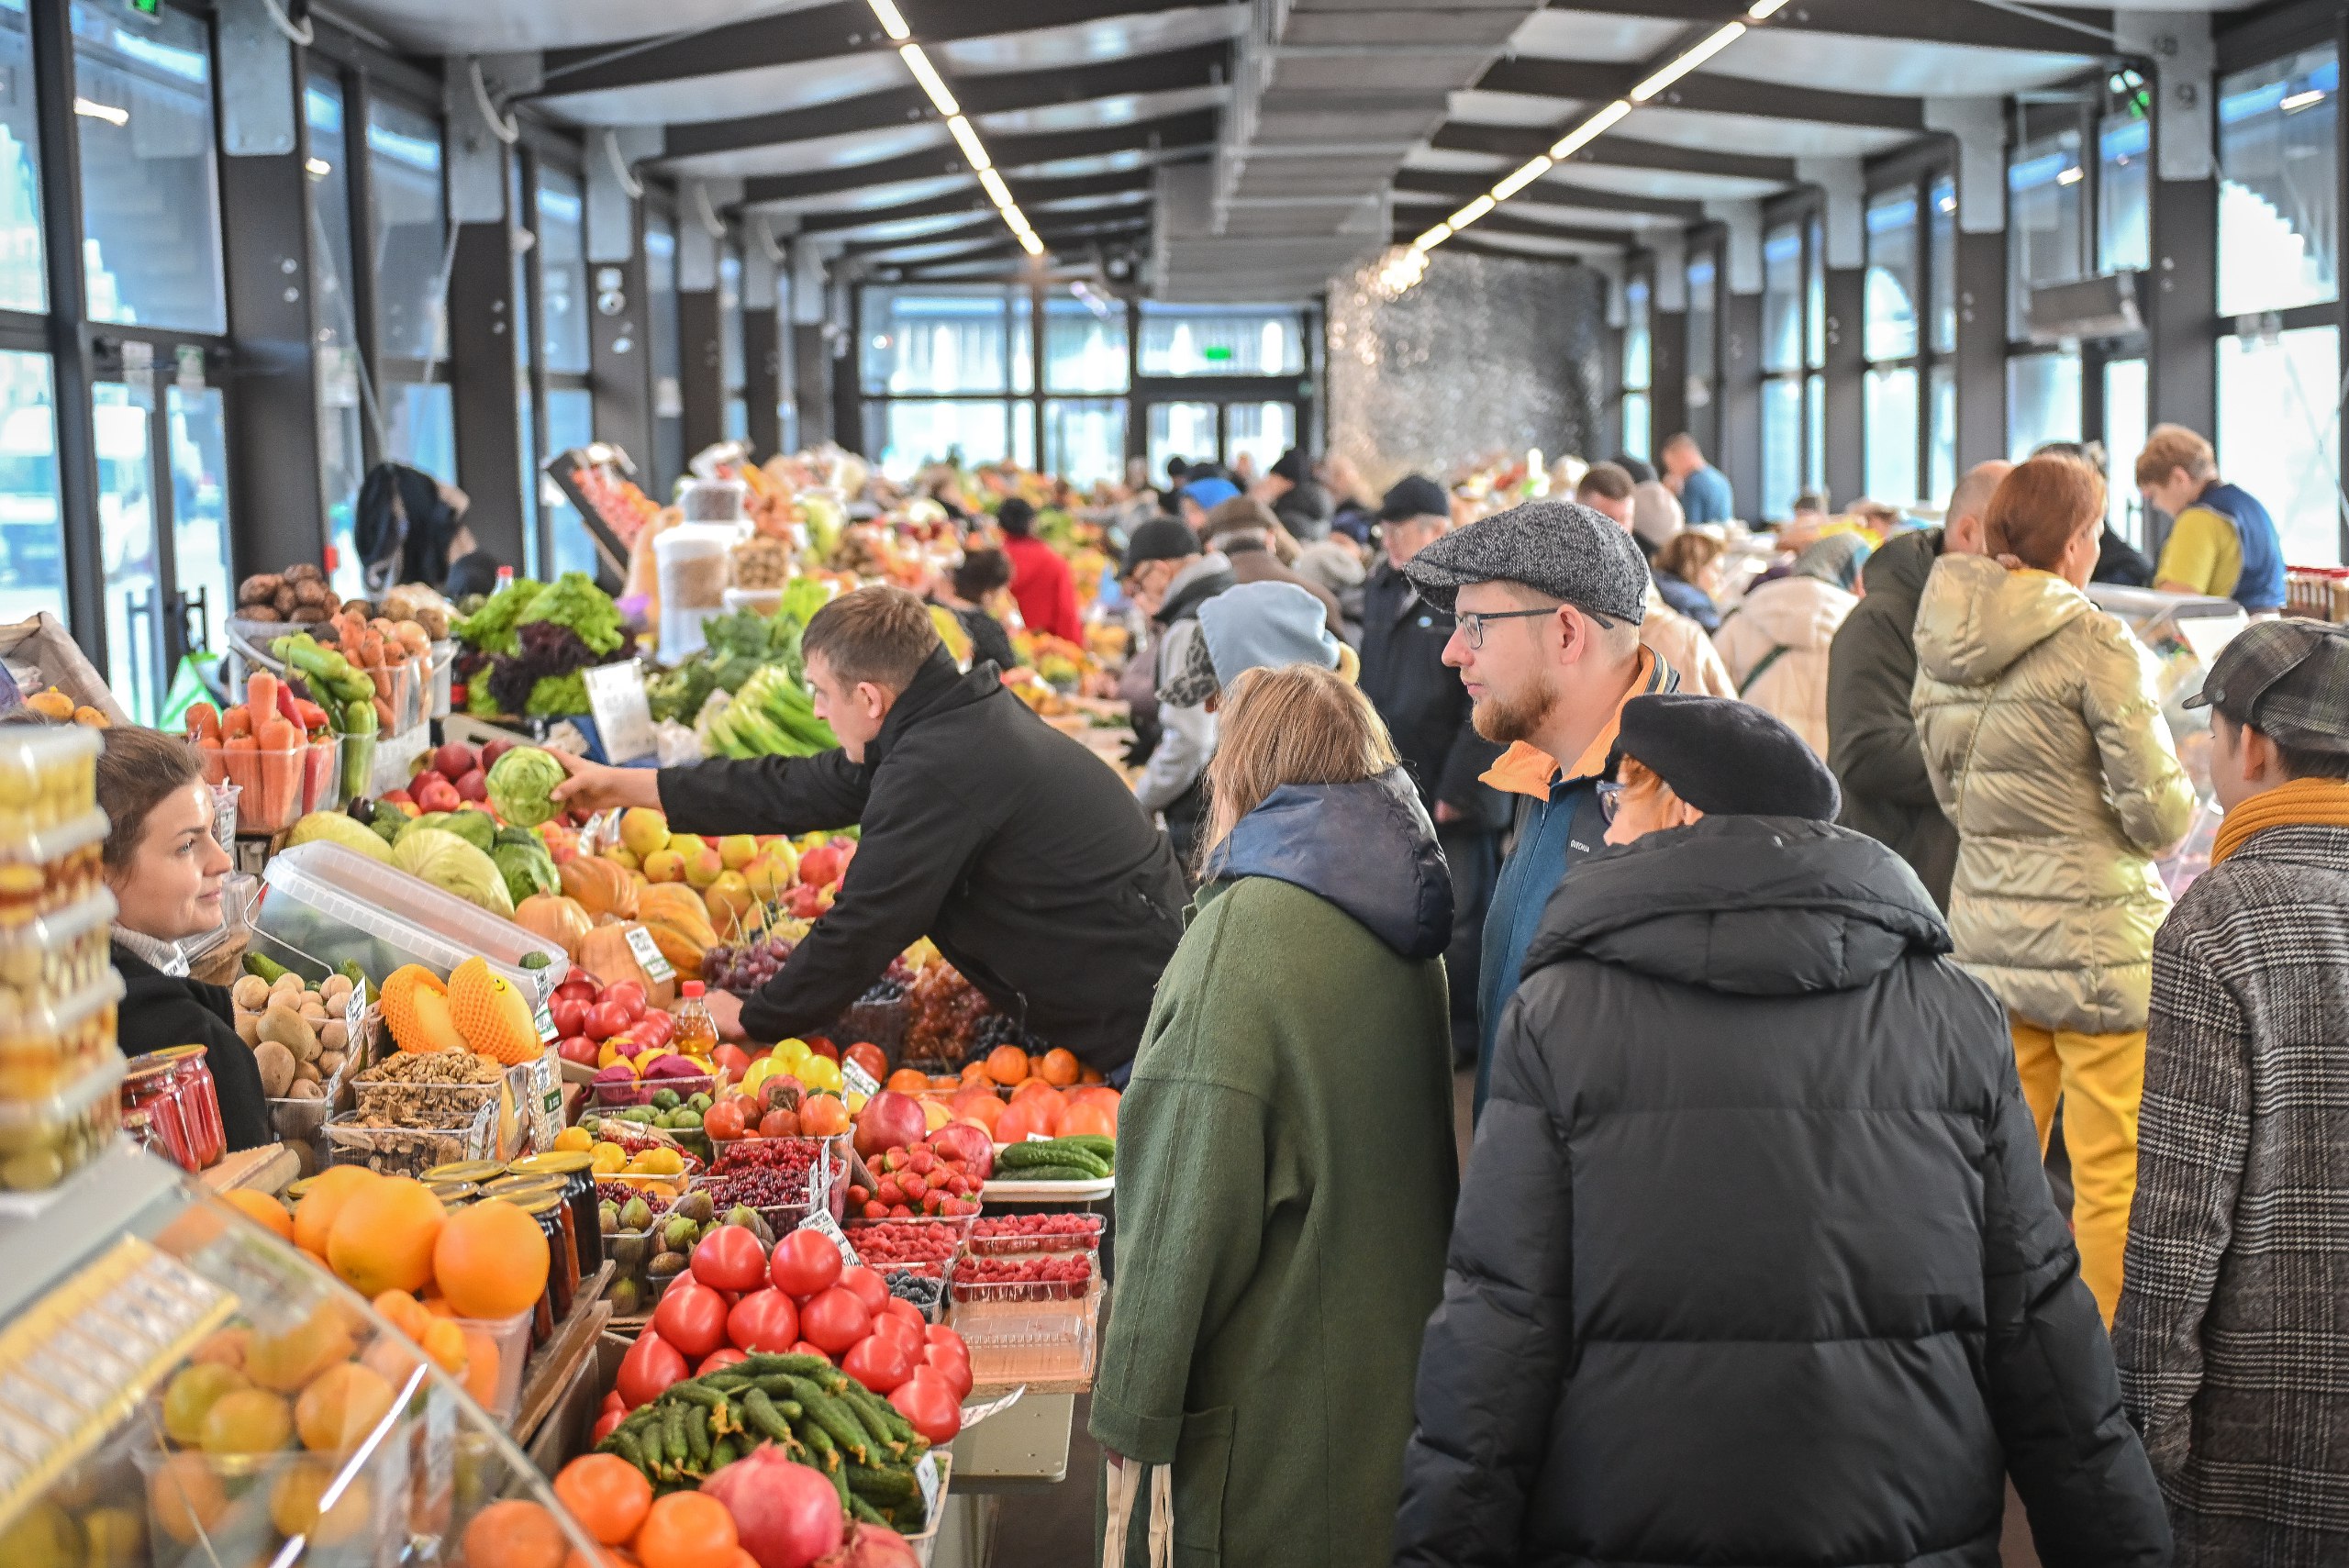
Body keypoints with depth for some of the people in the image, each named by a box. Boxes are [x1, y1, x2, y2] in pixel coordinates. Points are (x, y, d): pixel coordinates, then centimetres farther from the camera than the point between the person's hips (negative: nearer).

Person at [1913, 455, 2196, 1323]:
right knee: (2114, 1179, 3)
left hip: (1986, 930, 6)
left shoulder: (1942, 646, 5)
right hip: (2097, 937, -6)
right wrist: (2178, 803, 7)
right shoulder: (2097, 645, -14)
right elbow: (2159, 811, -14)